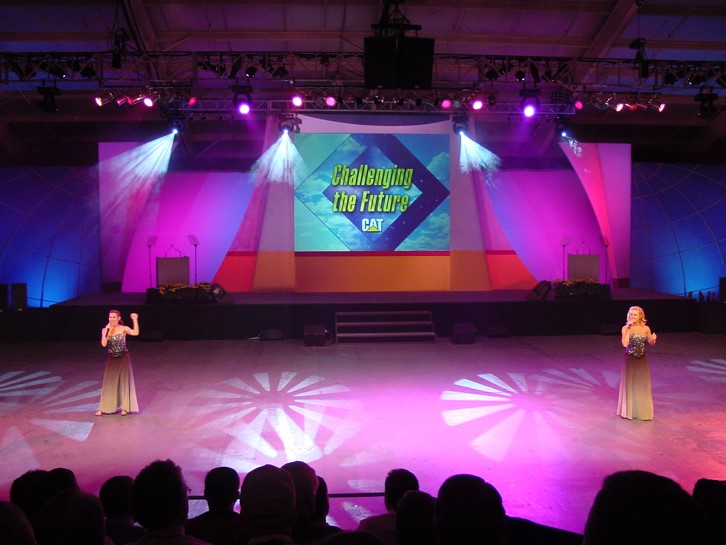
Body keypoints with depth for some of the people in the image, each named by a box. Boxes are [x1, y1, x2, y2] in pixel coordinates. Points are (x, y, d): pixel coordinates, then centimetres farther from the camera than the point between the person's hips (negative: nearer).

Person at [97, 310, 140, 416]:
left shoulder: (124, 328, -8)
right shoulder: (105, 330, -1)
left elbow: (135, 333, -26)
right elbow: (103, 344, -14)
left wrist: (135, 320, -30)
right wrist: (107, 330, -18)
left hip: (123, 358, -2)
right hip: (112, 359, 2)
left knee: (124, 381, 4)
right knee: (109, 383, 6)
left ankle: (125, 407, 13)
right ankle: (104, 408, 12)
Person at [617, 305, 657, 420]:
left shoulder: (646, 329, -3)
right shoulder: (625, 328, -9)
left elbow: (651, 343, 9)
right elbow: (625, 344, -22)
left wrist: (653, 339, -13)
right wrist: (629, 329, -22)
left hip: (642, 360, 2)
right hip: (629, 359, -2)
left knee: (643, 385, 8)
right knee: (629, 384, 6)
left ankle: (643, 411, 20)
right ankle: (628, 410, 19)